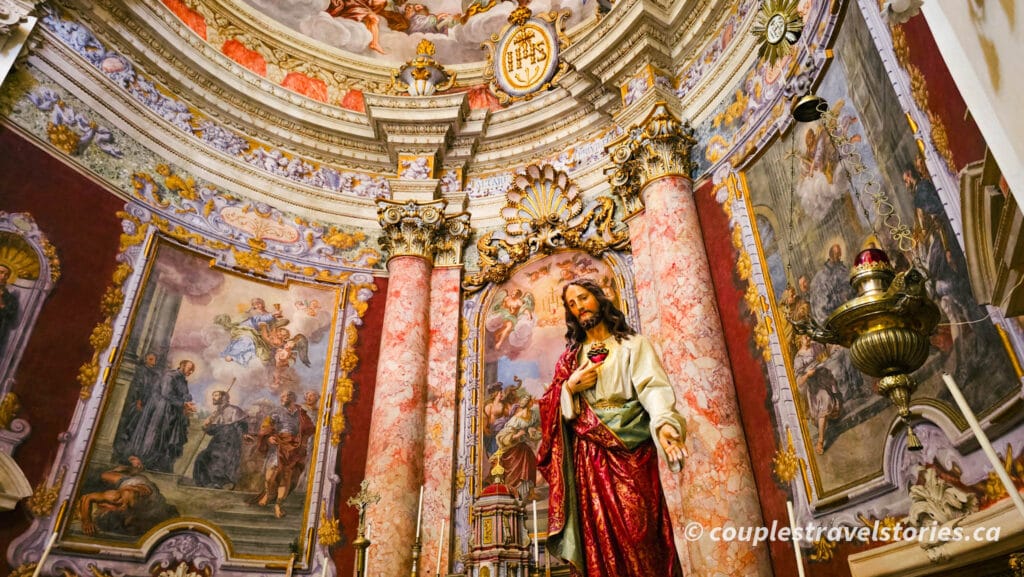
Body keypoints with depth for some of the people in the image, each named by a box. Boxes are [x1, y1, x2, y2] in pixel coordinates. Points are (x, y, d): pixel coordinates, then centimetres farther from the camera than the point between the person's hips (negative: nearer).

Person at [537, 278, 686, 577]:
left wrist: (663, 423, -31)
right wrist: (570, 387, -6)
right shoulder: (571, 355, 18)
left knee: (638, 529, -10)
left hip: (630, 447, -3)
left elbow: (653, 386, -11)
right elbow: (555, 409, 15)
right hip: (589, 455, 3)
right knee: (599, 535, -1)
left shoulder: (634, 344, 7)